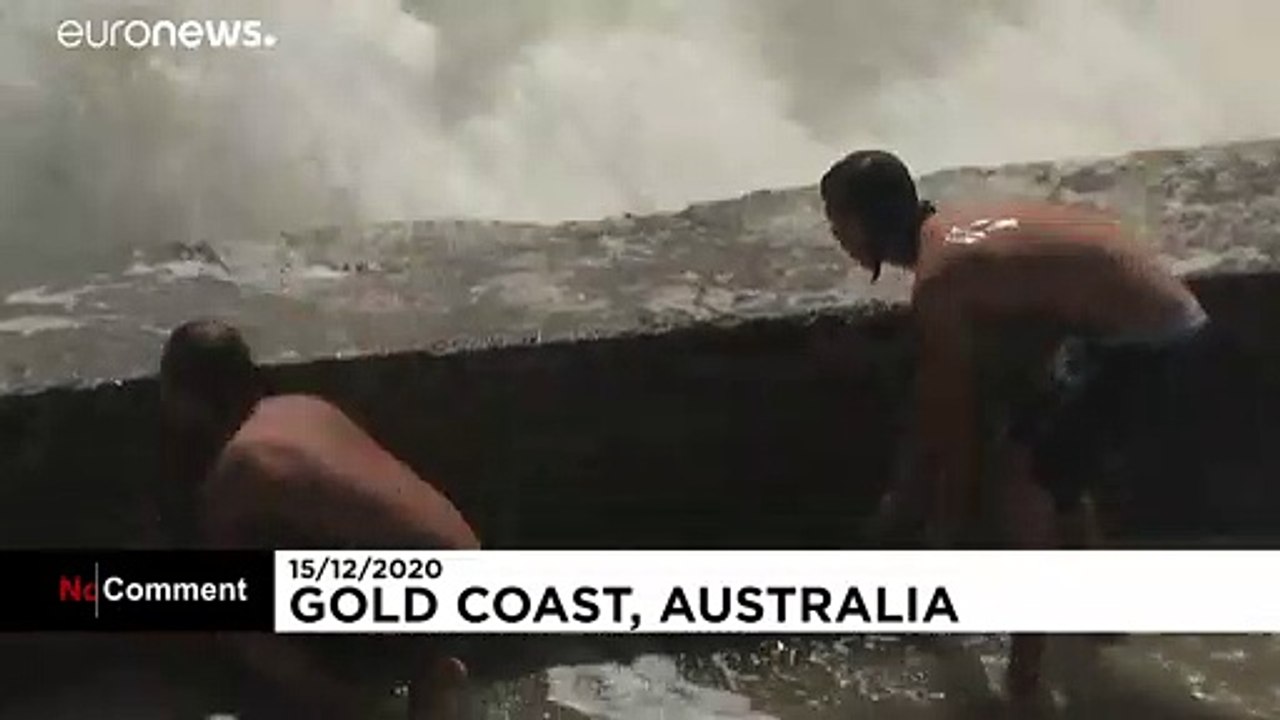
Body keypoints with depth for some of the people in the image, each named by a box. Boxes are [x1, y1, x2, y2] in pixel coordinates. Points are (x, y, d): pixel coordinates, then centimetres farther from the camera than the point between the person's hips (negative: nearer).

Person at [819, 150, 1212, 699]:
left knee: (1024, 482, -1)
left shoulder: (937, 282, -17)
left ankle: (1028, 664, 10)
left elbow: (957, 411, -9)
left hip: (1150, 343, -9)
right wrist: (917, 482, 26)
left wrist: (950, 518, 4)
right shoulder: (945, 234, 11)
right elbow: (939, 389, 19)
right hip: (1161, 320, 9)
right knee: (1048, 466, 23)